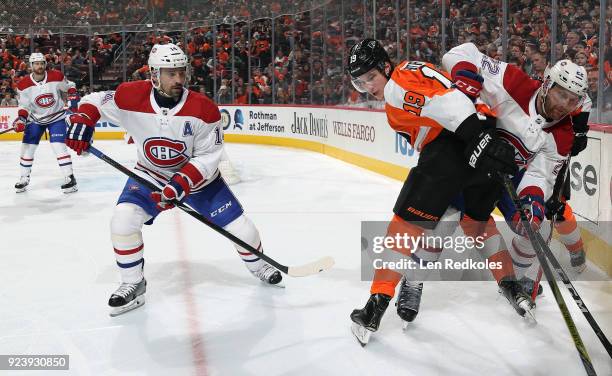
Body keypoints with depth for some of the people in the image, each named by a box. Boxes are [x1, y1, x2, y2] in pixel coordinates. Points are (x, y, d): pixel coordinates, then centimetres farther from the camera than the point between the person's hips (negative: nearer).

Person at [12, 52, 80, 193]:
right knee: (27, 147, 2)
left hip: (56, 117, -2)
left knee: (59, 146, -17)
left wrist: (73, 97, -12)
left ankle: (69, 178, -11)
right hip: (35, 119, 3)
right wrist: (21, 118, -21)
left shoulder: (56, 76, -15)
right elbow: (24, 106, -6)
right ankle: (24, 179, 19)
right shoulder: (24, 85, -13)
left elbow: (69, 86, 3)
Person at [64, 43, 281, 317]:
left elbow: (208, 156, -20)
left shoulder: (203, 109, -25)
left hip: (199, 178, -1)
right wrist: (81, 121, -23)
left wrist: (181, 185, -31)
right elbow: (95, 100, -3)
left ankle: (257, 264, 33)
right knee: (123, 221, -20)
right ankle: (133, 284, 3)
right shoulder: (132, 97, -21)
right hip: (150, 176, 1)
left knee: (239, 226, -2)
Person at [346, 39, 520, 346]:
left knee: (408, 218, -4)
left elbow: (448, 103, -18)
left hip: (452, 144, -9)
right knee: (477, 217, 28)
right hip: (481, 144, 9)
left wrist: (479, 141, -27)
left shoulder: (399, 82, -4)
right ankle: (511, 285, 34)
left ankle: (378, 303, -5)